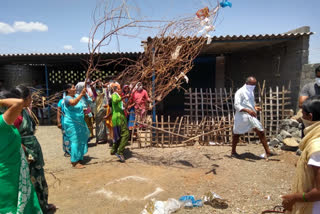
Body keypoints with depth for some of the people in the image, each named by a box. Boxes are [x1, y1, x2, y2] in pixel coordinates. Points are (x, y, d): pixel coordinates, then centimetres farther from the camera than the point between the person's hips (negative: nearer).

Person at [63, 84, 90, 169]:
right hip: (71, 123, -8)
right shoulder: (67, 98, -13)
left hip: (79, 122, 8)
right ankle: (75, 162, -2)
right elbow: (73, 103, -36)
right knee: (75, 141, -9)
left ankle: (78, 159, 25)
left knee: (81, 141, 12)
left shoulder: (76, 96, 9)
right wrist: (81, 94, -38)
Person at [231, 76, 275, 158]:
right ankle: (233, 152, 24)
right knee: (237, 134, 7)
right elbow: (237, 105, -20)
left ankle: (267, 151, 8)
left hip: (251, 116, 7)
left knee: (261, 132, 0)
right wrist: (248, 110, -31)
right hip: (242, 117, -7)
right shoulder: (240, 92, -12)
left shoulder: (251, 92, 13)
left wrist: (255, 107, 3)